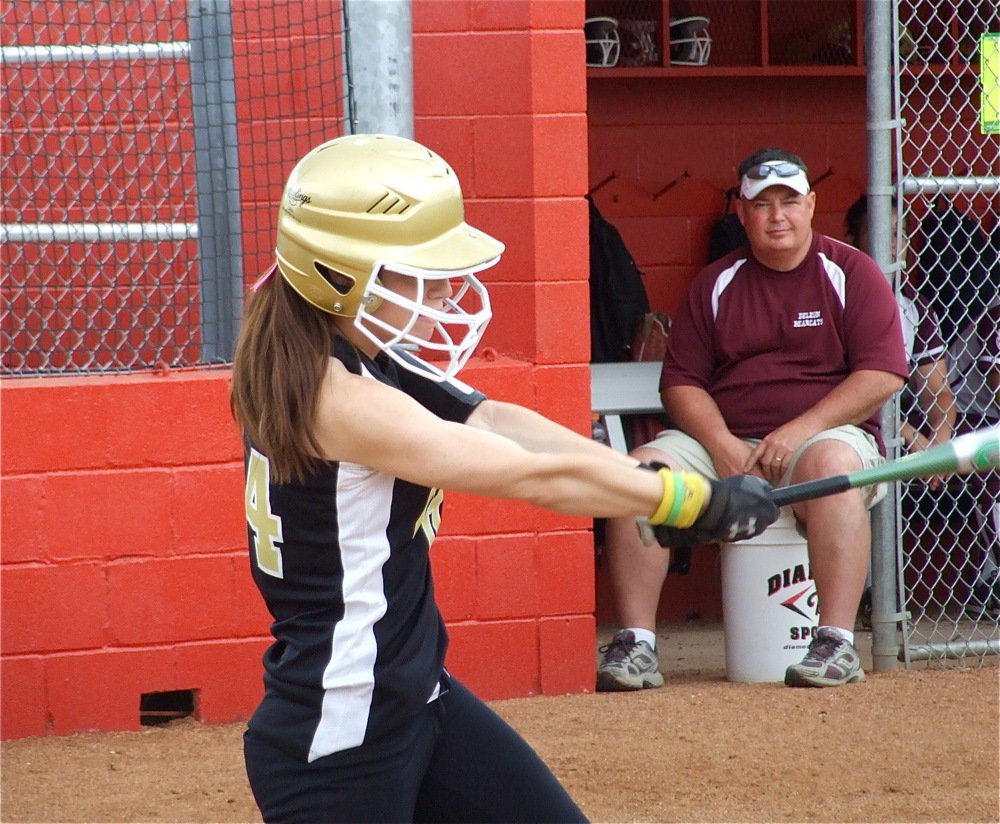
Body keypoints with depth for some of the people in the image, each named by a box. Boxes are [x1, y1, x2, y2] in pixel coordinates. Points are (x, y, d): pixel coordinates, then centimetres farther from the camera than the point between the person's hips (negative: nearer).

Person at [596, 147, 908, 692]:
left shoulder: (851, 273, 4)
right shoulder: (715, 283, 13)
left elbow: (883, 376, -6)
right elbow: (681, 382, 9)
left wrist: (797, 432, -17)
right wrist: (722, 445, -11)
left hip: (827, 431, -3)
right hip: (724, 440, 3)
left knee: (832, 462, -39)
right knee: (642, 468, -23)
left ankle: (837, 644, -39)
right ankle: (635, 643, -23)